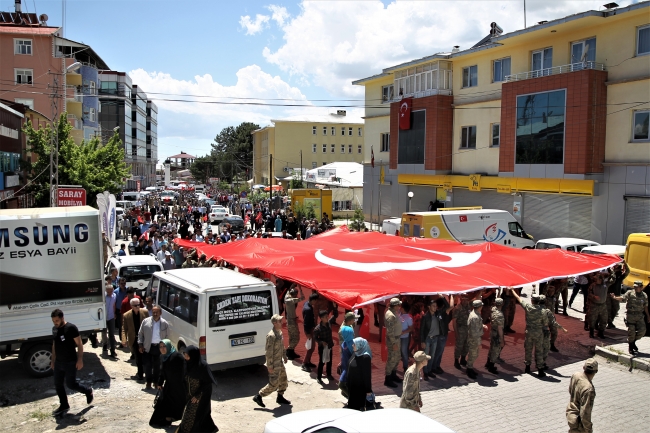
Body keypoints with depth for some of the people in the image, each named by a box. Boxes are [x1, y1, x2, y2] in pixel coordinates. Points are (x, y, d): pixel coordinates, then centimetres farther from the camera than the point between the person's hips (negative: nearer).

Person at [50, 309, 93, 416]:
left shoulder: (71, 328, -16)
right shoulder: (54, 329, 6)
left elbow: (79, 344, -13)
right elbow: (54, 345, 18)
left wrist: (80, 360, -18)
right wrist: (53, 360, 17)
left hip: (70, 363, -7)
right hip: (58, 363, 7)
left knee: (71, 384, -2)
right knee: (58, 385, 10)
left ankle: (88, 391, 23)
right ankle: (64, 406, 24)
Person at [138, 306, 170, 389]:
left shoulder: (165, 324, -1)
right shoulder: (146, 321, -2)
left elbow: (167, 337, 7)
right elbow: (140, 334, 4)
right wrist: (140, 345, -1)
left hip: (159, 347, 0)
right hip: (147, 347, 0)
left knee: (157, 366, 9)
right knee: (147, 365, 4)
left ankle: (156, 381, 25)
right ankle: (149, 382, 20)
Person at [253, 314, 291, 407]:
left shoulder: (280, 332, 4)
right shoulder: (271, 336, -25)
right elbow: (269, 352, -24)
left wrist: (285, 356, 22)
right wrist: (270, 366, -22)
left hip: (280, 362, 9)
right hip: (274, 364, -9)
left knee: (283, 380, 18)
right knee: (274, 384, -3)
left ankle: (280, 397, 34)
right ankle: (258, 396, 10)